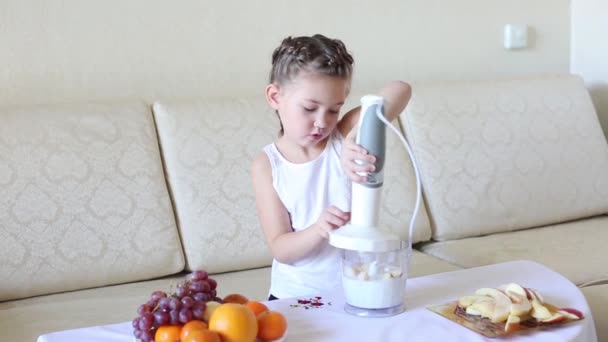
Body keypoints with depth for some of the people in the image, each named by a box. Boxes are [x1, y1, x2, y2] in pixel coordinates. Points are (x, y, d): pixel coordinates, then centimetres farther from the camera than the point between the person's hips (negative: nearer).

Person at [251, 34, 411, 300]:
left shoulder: (344, 137, -5)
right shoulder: (266, 165, -4)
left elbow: (400, 90, -20)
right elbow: (280, 249, -7)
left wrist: (356, 137, -35)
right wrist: (318, 230, -27)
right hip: (295, 296, 0)